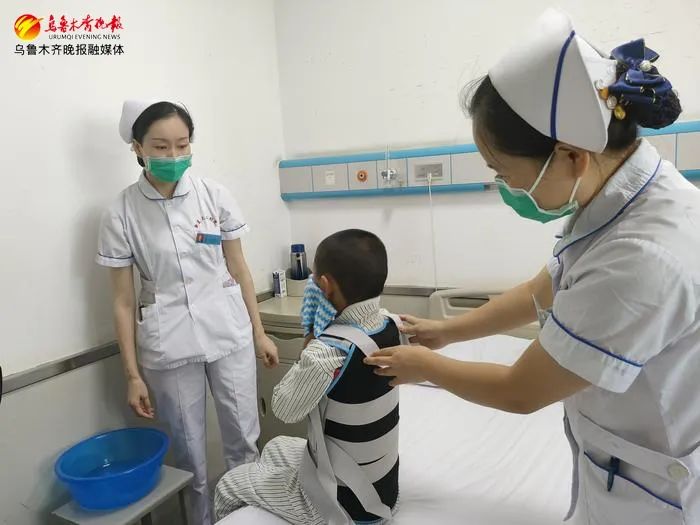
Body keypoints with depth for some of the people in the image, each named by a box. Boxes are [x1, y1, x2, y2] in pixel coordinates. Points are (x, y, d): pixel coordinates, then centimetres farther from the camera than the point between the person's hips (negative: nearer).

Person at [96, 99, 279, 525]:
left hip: (229, 333, 1)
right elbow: (124, 300, -1)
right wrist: (133, 375, 0)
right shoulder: (122, 214, -5)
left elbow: (239, 269, 5)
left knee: (244, 440, 11)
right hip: (168, 345, -1)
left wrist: (259, 333, 7)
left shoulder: (215, 195, -2)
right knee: (189, 451, 12)